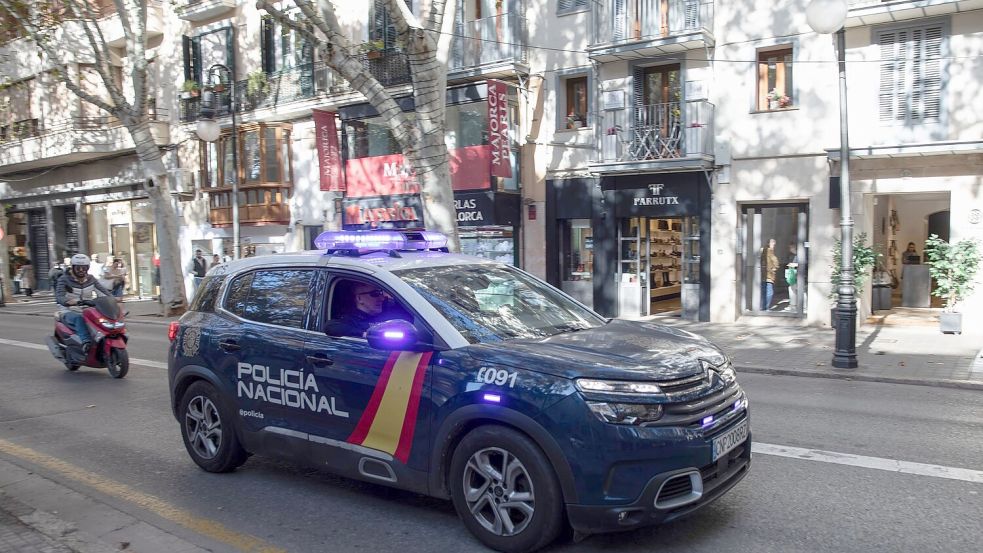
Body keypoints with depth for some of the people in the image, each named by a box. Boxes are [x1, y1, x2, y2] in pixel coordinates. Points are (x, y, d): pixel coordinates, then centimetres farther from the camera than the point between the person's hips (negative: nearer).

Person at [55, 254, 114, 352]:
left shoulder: (91, 279, 10)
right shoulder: (64, 279, -4)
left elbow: (102, 291, 1)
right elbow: (59, 296, -18)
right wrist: (68, 301, -42)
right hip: (70, 313, -4)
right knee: (79, 319, -39)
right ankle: (86, 342, -58)